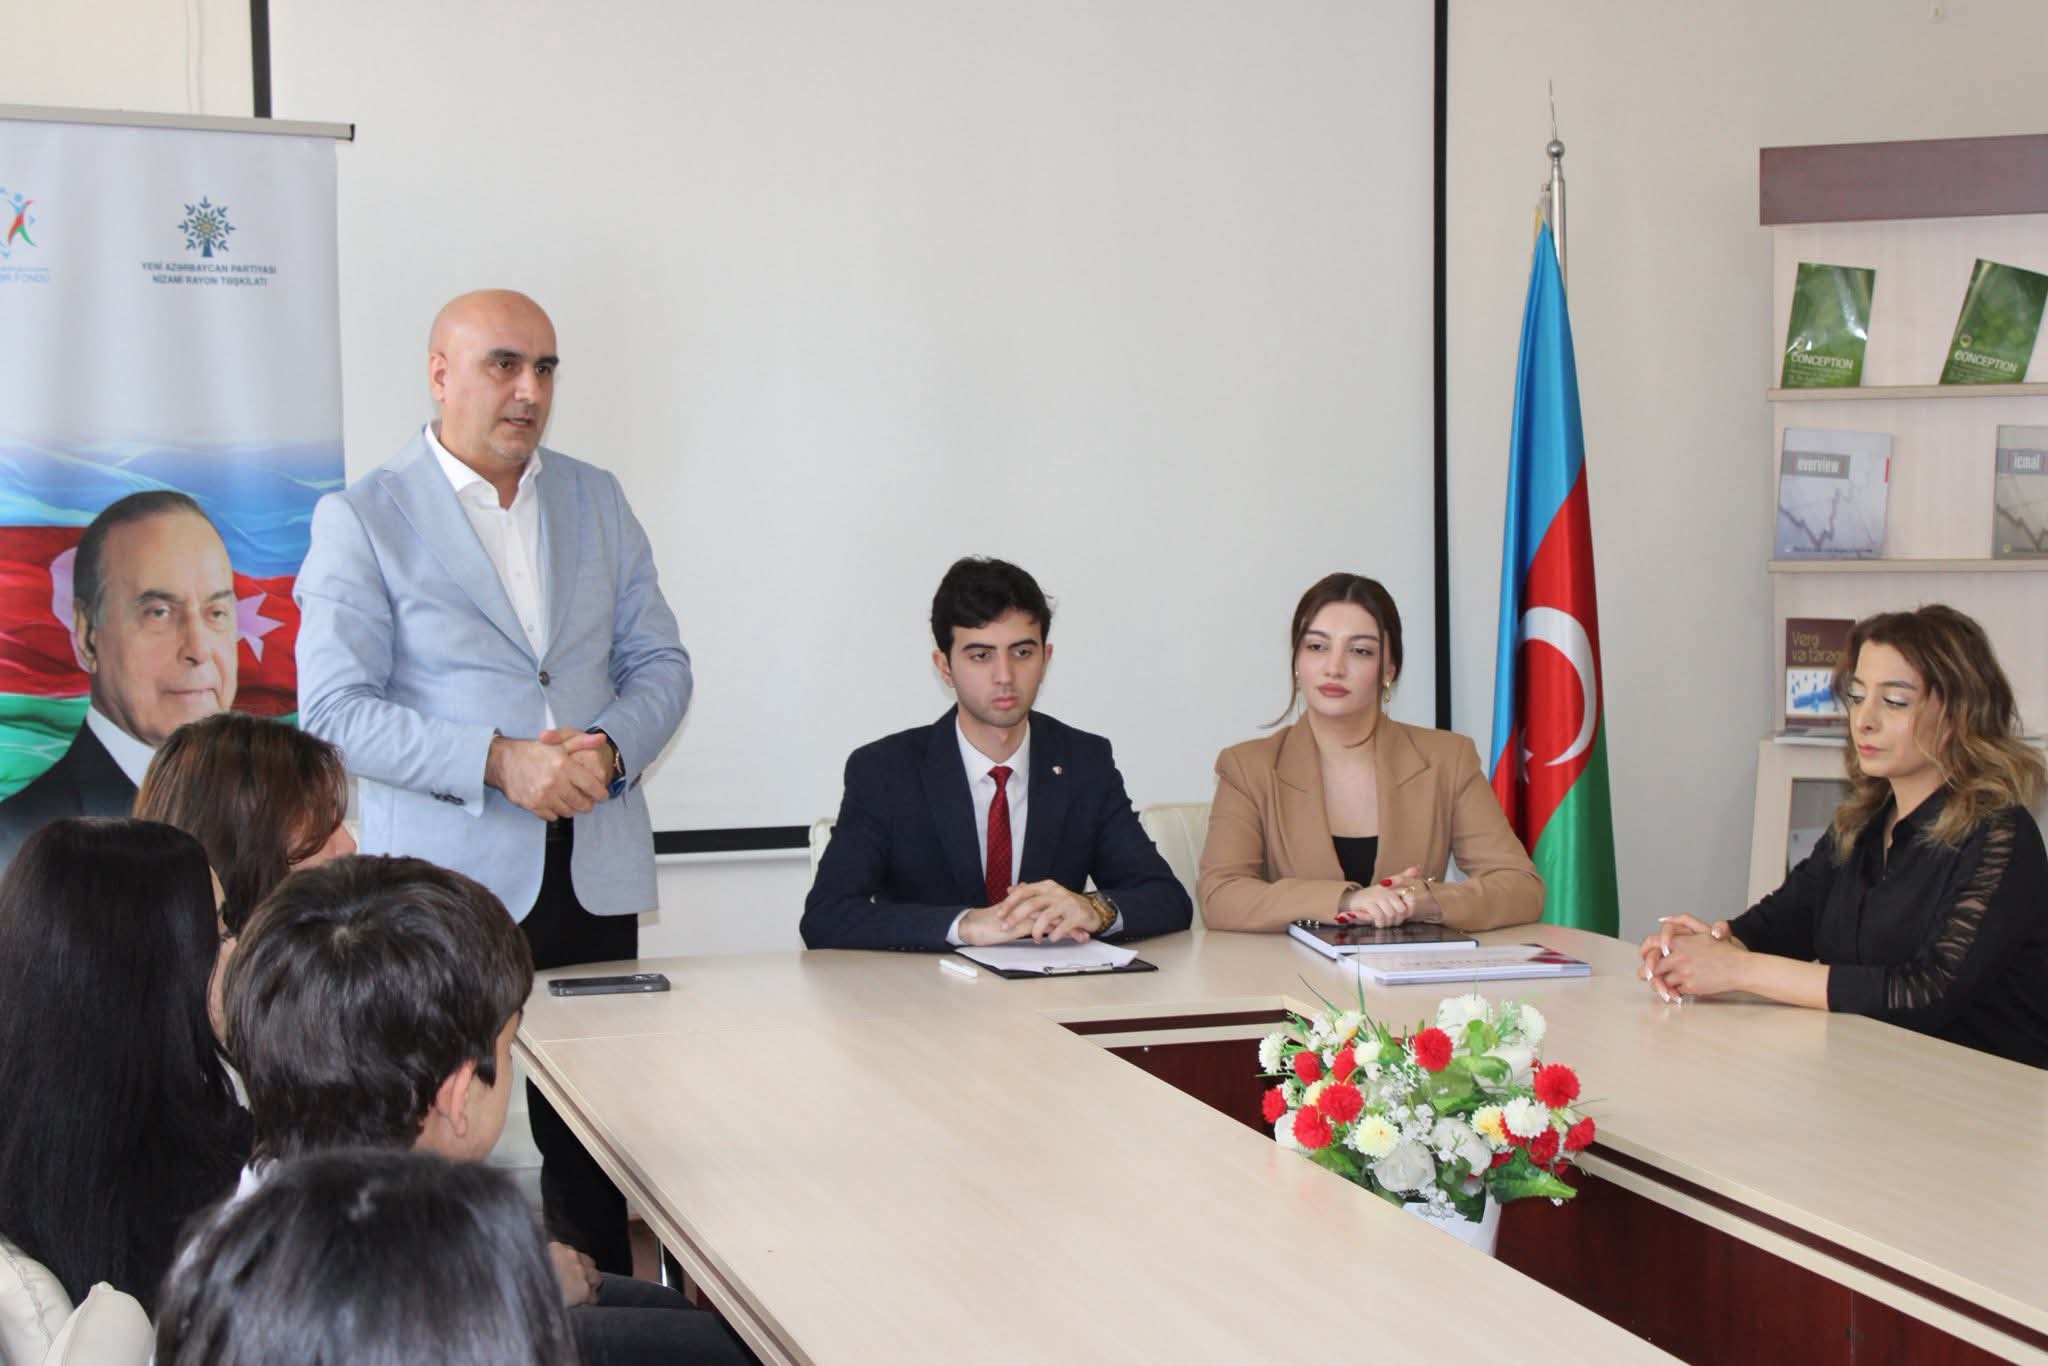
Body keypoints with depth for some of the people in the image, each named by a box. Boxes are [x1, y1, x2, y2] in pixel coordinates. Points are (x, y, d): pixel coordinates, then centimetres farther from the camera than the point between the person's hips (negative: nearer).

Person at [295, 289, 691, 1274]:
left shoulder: (597, 500, 13)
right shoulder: (360, 518, -1)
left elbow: (658, 663, 12)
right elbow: (334, 711, -9)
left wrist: (609, 750, -10)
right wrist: (498, 763, -20)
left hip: (595, 872, 4)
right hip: (446, 878, -4)